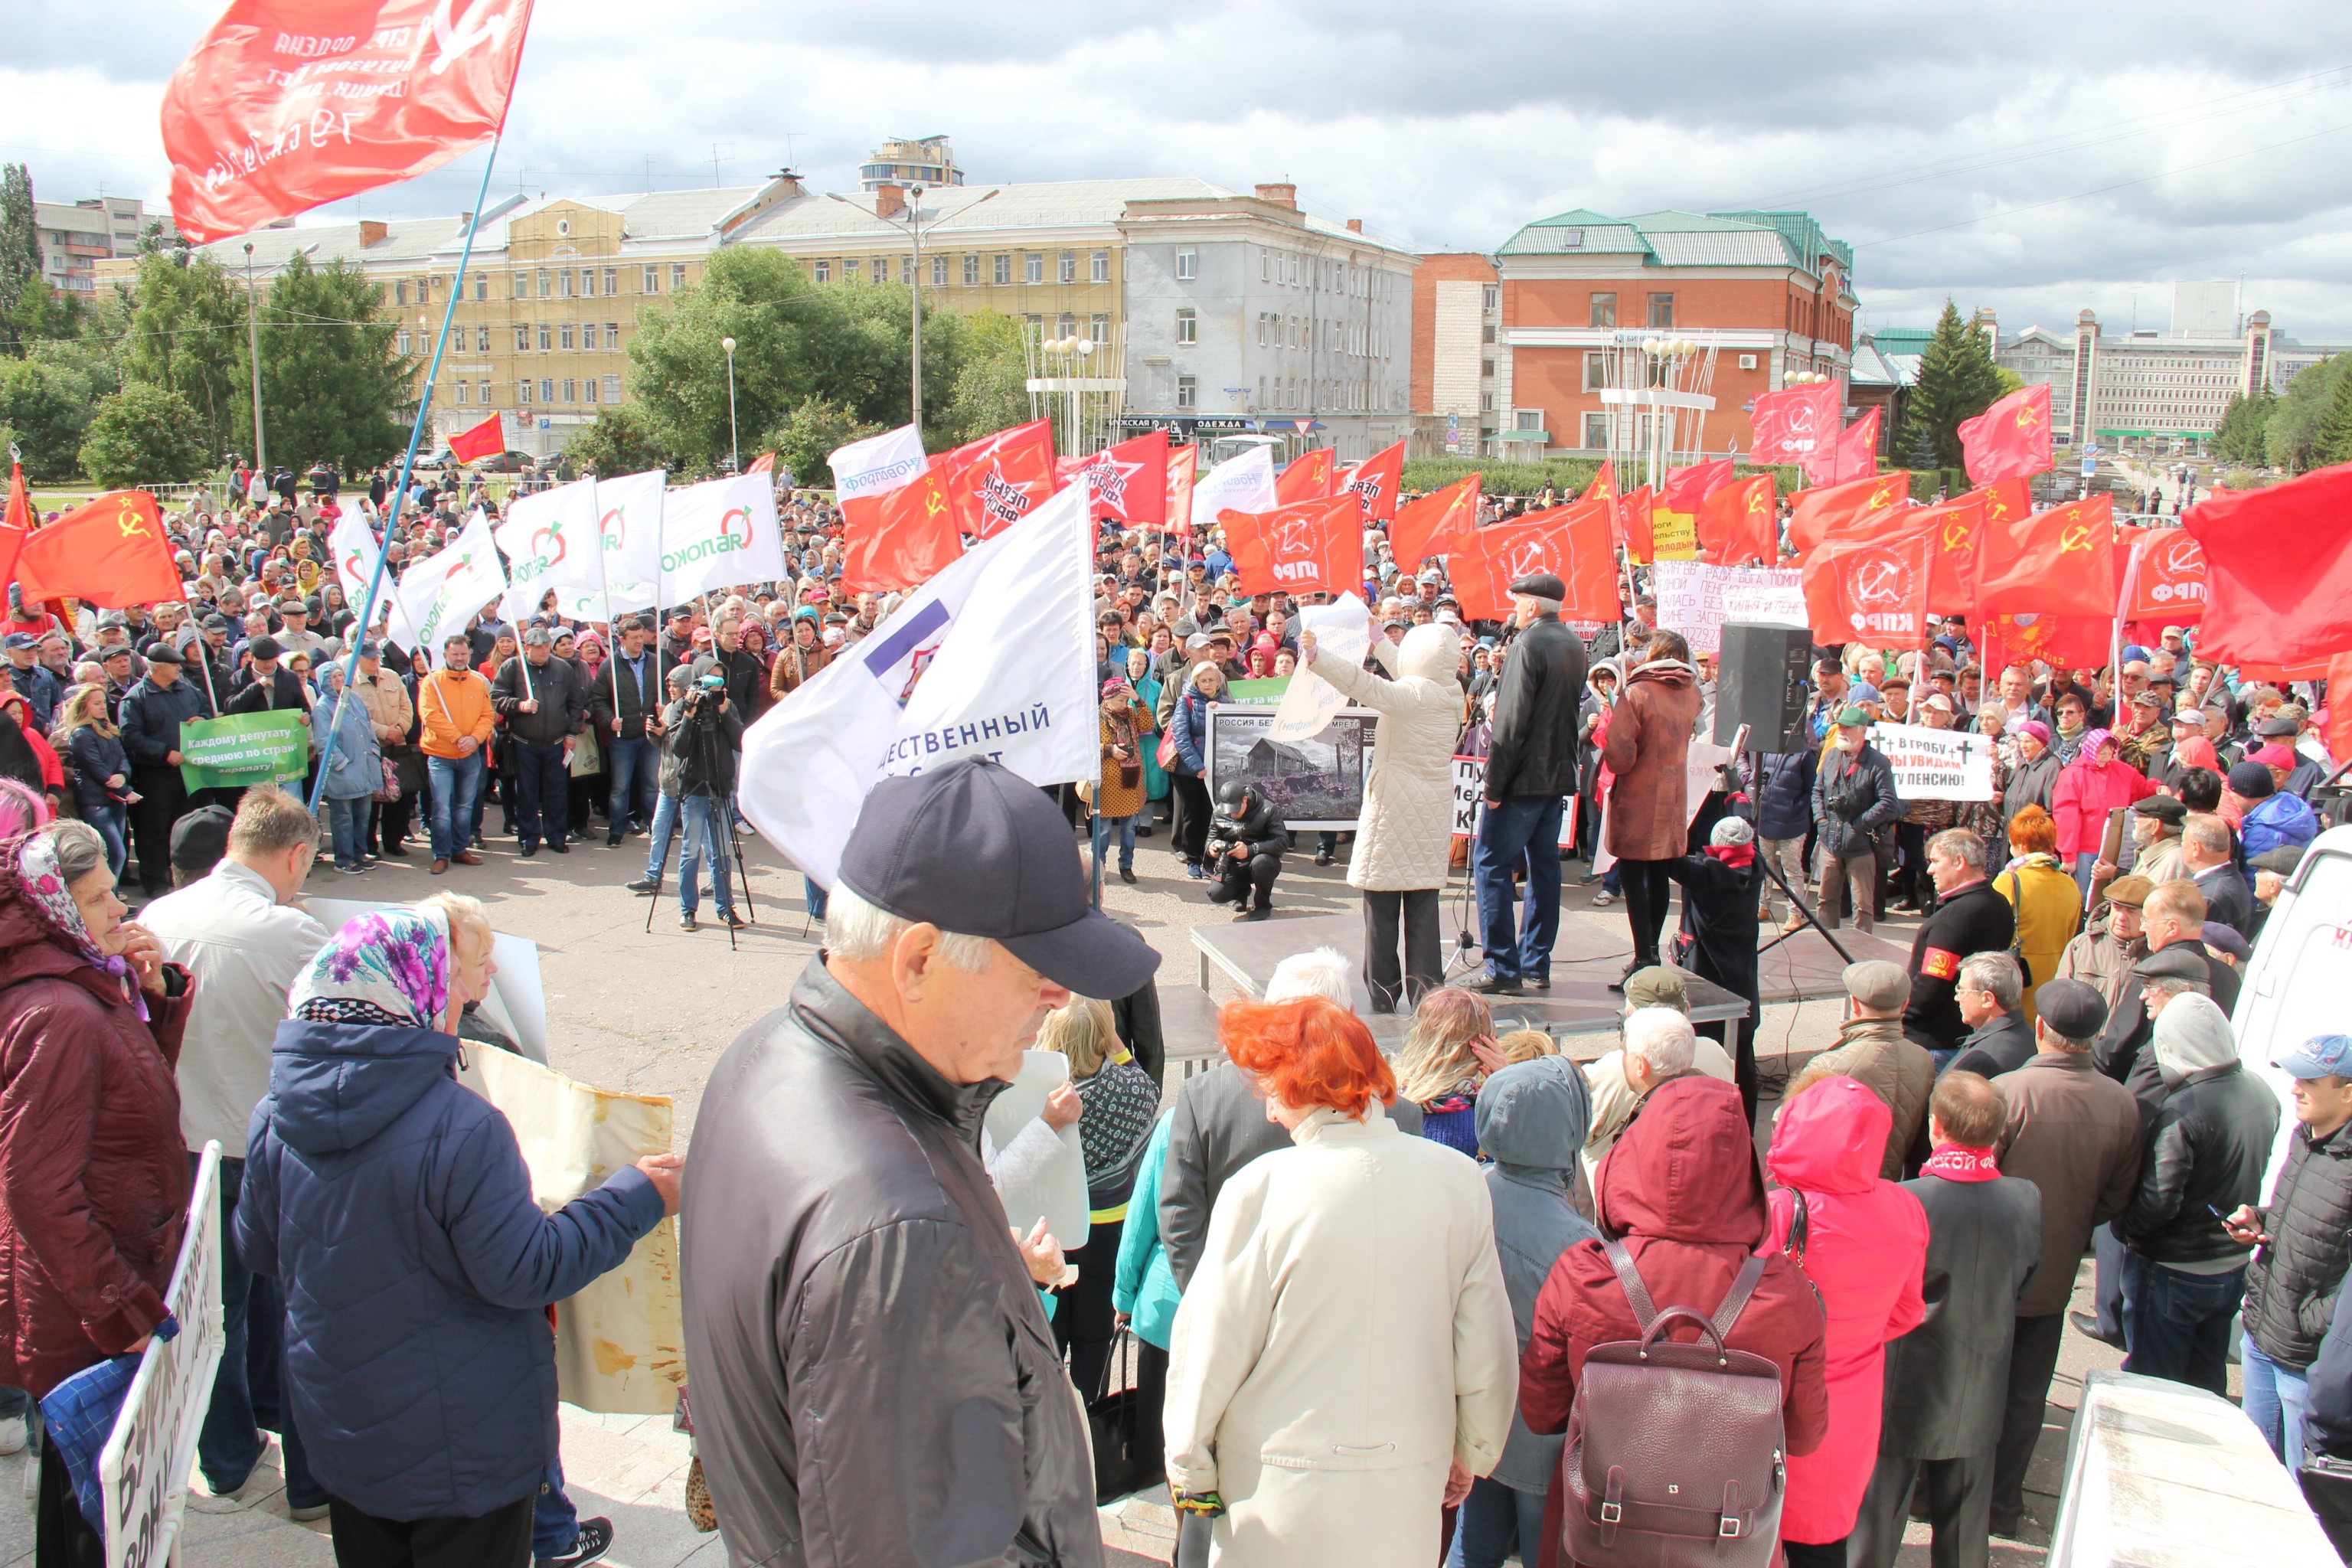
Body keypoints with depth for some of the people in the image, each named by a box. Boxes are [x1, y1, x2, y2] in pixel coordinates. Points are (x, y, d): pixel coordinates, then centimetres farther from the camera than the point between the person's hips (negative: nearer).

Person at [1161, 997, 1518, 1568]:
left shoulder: (1261, 1188, -16)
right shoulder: (1457, 1179, -6)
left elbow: (1213, 1347, -9)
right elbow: (1487, 1348, 3)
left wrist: (1189, 1468, 6)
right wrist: (1471, 1453, 18)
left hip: (1284, 1494, -3)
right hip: (1409, 1484, 3)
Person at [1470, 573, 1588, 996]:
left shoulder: (1528, 646, -15)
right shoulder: (1574, 645, 10)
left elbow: (1511, 722, -19)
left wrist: (1494, 783, -16)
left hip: (1525, 776, -8)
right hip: (1559, 773, 8)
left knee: (1491, 865, -3)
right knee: (1544, 866, 12)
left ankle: (1504, 968, -5)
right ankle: (1537, 965, 16)